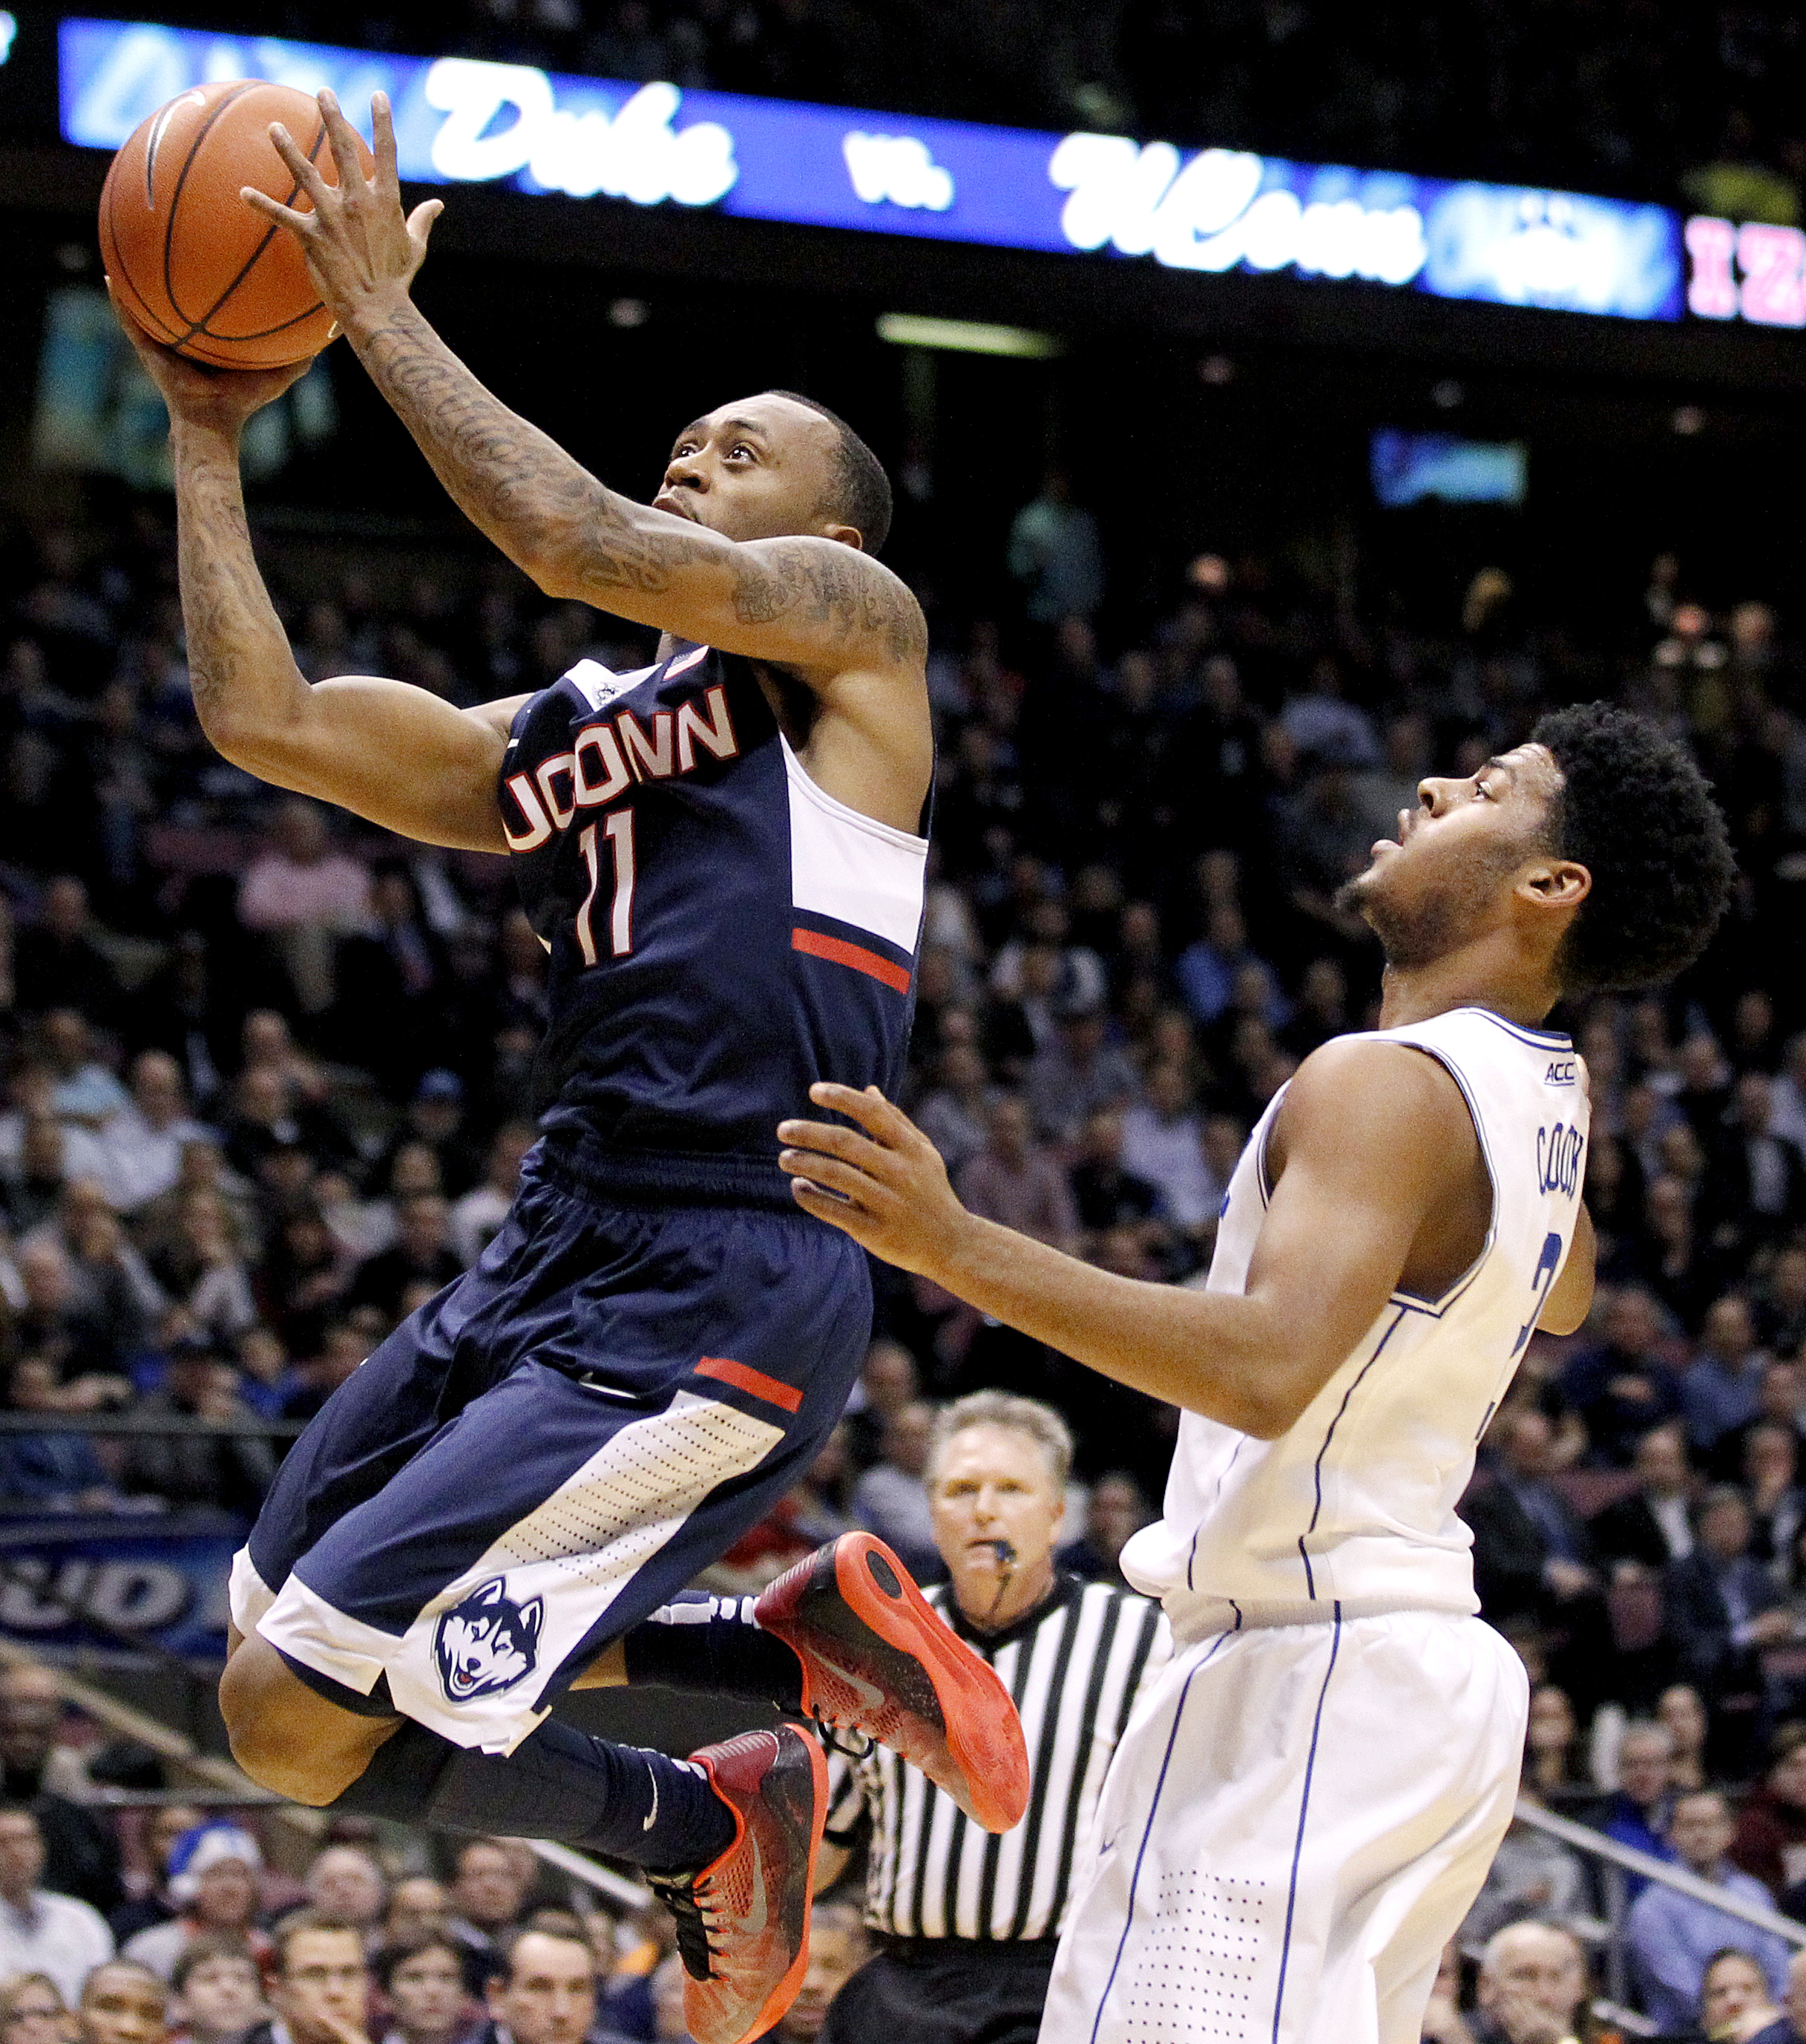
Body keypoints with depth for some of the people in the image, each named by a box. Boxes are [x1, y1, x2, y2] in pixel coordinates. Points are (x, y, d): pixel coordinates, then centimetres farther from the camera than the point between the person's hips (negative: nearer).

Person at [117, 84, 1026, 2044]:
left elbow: (580, 544, -16)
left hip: (715, 1304, -9)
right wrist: (208, 432, 12)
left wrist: (384, 313, -9)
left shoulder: (856, 629, 1)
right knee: (281, 1616, 21)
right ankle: (807, 1635, 18)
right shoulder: (555, 745, 20)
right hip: (557, 1257, 9)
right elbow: (260, 716, 13)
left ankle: (706, 1827, 11)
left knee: (296, 1717, -12)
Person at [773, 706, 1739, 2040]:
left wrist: (957, 1247, -37)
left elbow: (1268, 1367, -32)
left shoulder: (1386, 1085, -17)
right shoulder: (1544, 1092, 12)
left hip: (1312, 1674, -10)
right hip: (1426, 1664, 10)